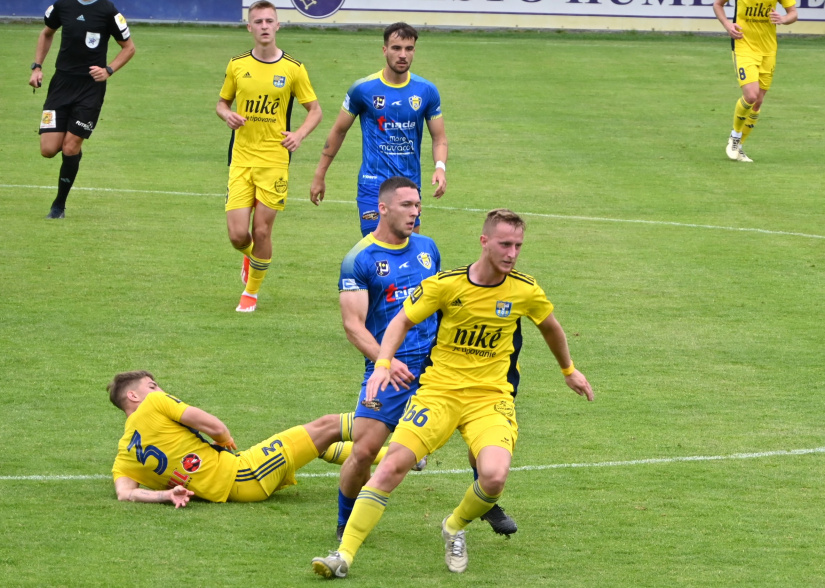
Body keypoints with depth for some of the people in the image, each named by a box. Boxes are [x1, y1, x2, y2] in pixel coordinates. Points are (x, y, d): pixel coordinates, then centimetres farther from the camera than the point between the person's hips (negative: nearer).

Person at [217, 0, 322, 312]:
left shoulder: (293, 69, -1)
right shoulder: (237, 65, 4)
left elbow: (315, 110, 7)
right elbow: (222, 102, 17)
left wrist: (299, 134, -11)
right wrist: (227, 114, -6)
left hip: (274, 160, -1)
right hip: (241, 158, 1)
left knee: (262, 231, -3)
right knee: (237, 234, -6)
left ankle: (252, 292, 19)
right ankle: (250, 256, 32)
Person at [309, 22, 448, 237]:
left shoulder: (426, 91, 2)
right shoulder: (363, 89, -4)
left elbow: (439, 137, 9)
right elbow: (339, 131, 7)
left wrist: (440, 167, -12)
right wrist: (319, 176, 9)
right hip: (373, 185, -3)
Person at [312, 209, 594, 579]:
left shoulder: (525, 291, -2)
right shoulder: (446, 284, -8)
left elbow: (550, 327, 20)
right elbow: (403, 321, 3)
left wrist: (569, 370, 33)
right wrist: (383, 363, -13)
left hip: (491, 398, 1)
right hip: (439, 391, -1)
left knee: (494, 476, -25)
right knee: (394, 464, -18)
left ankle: (455, 528, 9)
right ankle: (344, 554, -13)